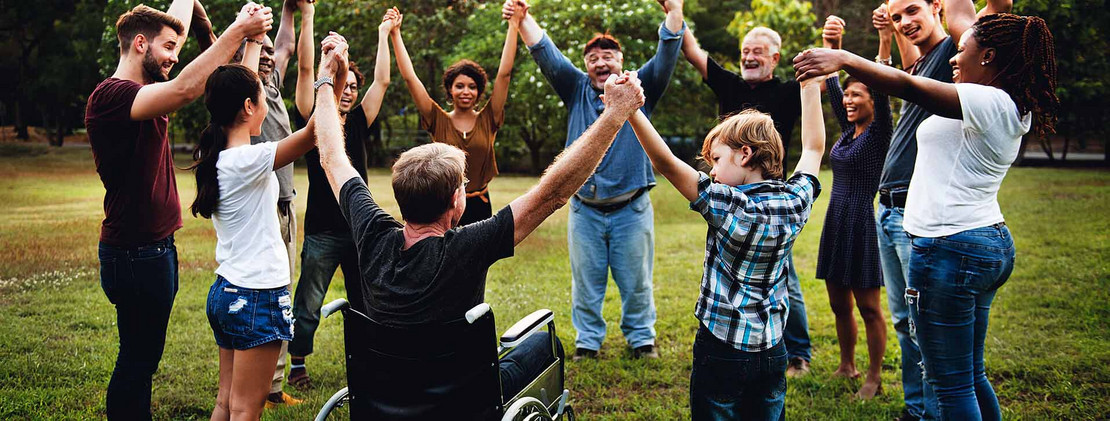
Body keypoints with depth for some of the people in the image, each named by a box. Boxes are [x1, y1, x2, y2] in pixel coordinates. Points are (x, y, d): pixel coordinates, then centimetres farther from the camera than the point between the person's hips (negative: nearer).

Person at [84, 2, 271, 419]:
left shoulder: (145, 93, 9)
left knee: (143, 356, 16)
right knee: (137, 358, 0)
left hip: (157, 248, 9)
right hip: (135, 254, -9)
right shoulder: (110, 96, -18)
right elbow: (184, 90, -35)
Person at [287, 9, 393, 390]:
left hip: (359, 227, 4)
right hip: (323, 232, -4)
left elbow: (382, 80, 10)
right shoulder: (313, 121, -4)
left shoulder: (358, 124, 8)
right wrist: (307, 14, -14)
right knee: (308, 304, 5)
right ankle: (297, 363, 20)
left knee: (364, 302, 13)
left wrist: (384, 33, 14)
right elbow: (305, 68, -11)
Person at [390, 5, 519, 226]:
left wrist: (513, 25, -6)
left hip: (479, 207, 1)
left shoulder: (487, 120, 2)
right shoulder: (439, 121, 1)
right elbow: (410, 77, -2)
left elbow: (504, 74, -2)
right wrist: (395, 33, -5)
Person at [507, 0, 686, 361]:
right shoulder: (577, 90, 8)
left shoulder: (639, 90, 4)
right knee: (586, 281, 10)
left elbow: (666, 57, -7)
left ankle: (642, 337, 25)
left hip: (631, 209, -1)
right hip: (584, 210, 1)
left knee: (636, 281, 9)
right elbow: (547, 55, -1)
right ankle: (587, 340, 23)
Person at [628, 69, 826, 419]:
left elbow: (665, 163, -24)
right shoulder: (795, 203, -2)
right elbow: (814, 148, 14)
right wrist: (811, 85, 23)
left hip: (721, 353, -5)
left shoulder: (729, 206, -19)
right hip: (772, 351, 5)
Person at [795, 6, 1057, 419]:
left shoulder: (989, 104, -16)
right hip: (992, 245, 10)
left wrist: (843, 58, -22)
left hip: (950, 247, -10)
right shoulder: (1012, 106, 10)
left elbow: (907, 86, -27)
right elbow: (960, 17, 18)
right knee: (971, 377, 20)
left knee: (952, 385, -1)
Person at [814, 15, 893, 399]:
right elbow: (831, 84, 9)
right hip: (836, 223, 8)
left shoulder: (879, 133, -7)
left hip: (864, 225, -7)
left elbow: (882, 88, -21)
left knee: (869, 308, 1)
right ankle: (847, 367, 28)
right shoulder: (848, 131, 11)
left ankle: (874, 378, 11)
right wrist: (831, 46, -2)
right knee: (839, 304, 14)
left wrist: (885, 40, -29)